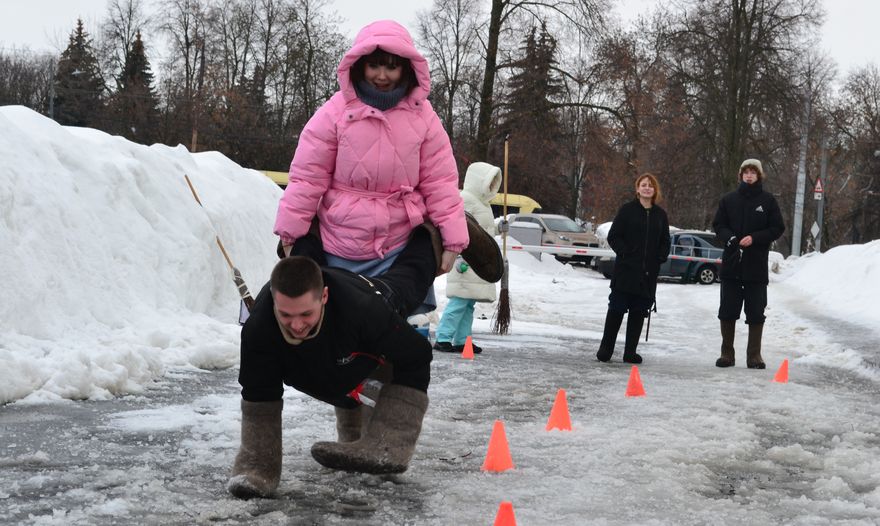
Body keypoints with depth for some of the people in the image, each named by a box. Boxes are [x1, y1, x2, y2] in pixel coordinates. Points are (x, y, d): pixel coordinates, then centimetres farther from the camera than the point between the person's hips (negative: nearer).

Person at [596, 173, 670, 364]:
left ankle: (630, 351, 12)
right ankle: (606, 348, 8)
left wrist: (659, 258, 1)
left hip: (648, 273, 3)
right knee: (617, 309, -2)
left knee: (639, 311, 5)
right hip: (626, 269, -3)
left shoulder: (660, 214, 10)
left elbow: (665, 241, 16)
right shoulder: (627, 210, -1)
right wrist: (625, 253, -12)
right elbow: (613, 236, -2)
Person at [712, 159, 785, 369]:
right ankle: (727, 353, 13)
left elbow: (777, 228, 1)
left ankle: (754, 355, 8)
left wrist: (754, 238, -13)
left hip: (757, 266, -1)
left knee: (756, 312, 2)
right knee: (727, 311, 4)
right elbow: (718, 225, 8)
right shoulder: (729, 199, 6)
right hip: (731, 264, 1)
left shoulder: (768, 201, 2)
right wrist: (730, 238, -12)